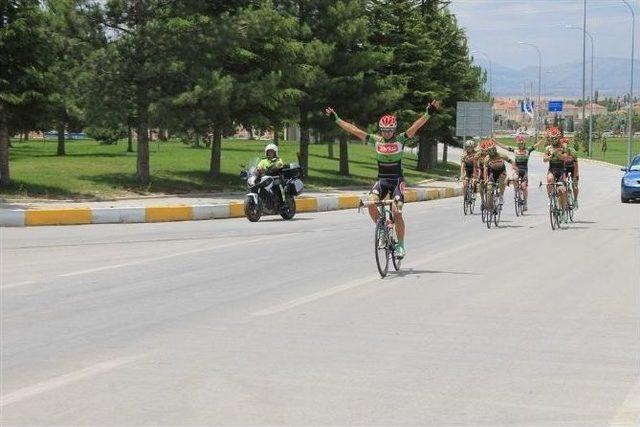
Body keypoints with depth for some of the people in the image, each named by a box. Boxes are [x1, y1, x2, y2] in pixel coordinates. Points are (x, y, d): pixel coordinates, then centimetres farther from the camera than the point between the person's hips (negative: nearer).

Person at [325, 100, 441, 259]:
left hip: (397, 180, -2)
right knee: (371, 202, -25)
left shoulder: (400, 139, -4)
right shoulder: (375, 140, 2)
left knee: (396, 212, -14)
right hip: (382, 180, 2)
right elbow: (354, 130, 1)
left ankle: (401, 245, 3)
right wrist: (336, 119, -2)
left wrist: (428, 113, -30)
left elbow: (416, 126, -17)